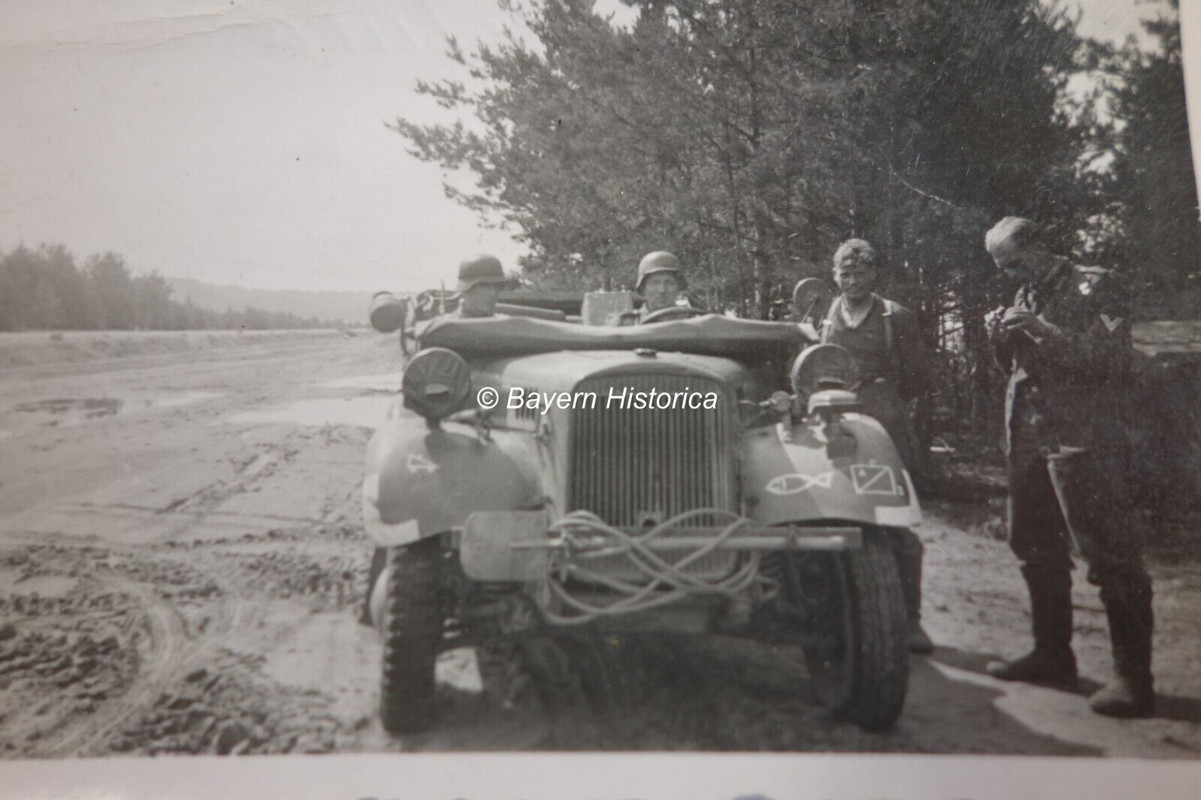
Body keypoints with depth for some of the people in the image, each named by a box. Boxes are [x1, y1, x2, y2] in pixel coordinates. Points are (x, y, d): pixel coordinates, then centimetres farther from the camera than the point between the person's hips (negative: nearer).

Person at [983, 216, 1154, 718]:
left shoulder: (1094, 287, -2)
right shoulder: (1024, 299, 19)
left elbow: (1116, 359, -14)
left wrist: (1047, 331, -20)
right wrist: (1004, 339, 5)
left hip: (1081, 439, -8)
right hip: (1029, 439, 8)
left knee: (1109, 554, -8)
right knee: (1034, 547, 12)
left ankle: (1134, 678, -2)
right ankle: (1052, 655, 25)